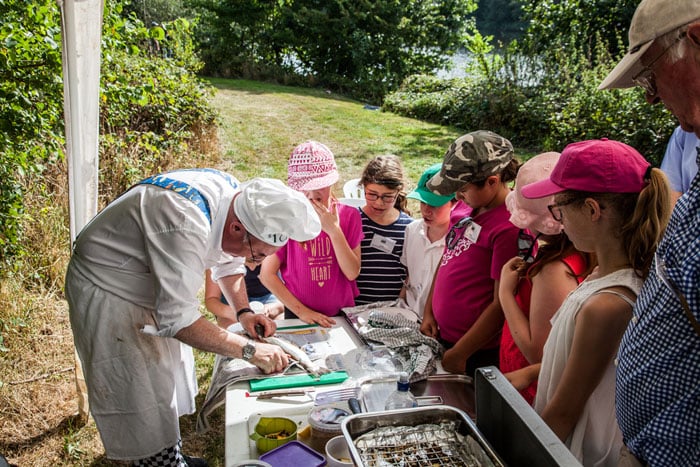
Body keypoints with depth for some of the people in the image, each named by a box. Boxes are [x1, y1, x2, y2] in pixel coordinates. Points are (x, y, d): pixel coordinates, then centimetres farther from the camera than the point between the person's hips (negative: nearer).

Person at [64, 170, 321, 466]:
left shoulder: (235, 196, -13)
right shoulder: (185, 224, -40)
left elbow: (229, 265, 4)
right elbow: (178, 319, -37)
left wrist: (244, 312, -10)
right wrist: (249, 350, -33)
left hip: (150, 288, 9)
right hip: (106, 293, -8)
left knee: (168, 383, 19)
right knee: (143, 401, -2)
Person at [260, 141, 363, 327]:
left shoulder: (349, 216, -3)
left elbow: (352, 273, -9)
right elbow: (267, 273, -9)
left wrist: (334, 230, -18)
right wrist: (301, 311, -12)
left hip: (342, 313, 1)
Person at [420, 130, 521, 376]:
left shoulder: (510, 227, -22)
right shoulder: (466, 206, 2)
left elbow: (502, 304, -21)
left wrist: (458, 354, -15)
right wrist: (428, 312, 9)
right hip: (442, 335, 8)